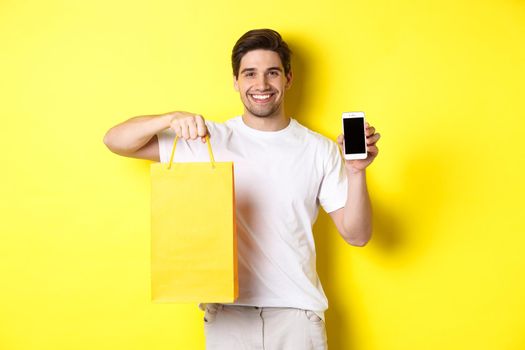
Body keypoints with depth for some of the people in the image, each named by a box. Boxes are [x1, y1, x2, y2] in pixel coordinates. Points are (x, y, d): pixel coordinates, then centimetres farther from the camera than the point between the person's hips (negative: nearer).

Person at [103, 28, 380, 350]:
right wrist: (171, 118, -20)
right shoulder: (210, 139, -1)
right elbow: (115, 140, -3)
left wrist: (357, 171, -16)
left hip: (297, 311, 0)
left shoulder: (320, 149, 0)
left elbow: (357, 235, -1)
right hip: (227, 311, 0)